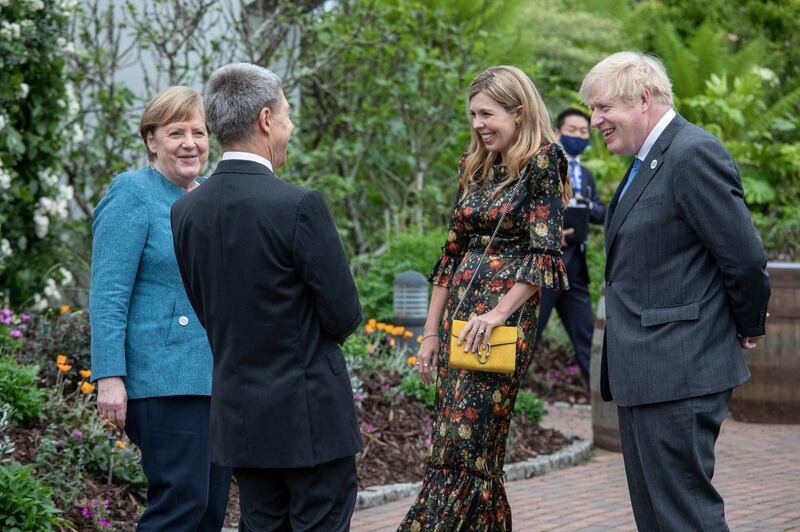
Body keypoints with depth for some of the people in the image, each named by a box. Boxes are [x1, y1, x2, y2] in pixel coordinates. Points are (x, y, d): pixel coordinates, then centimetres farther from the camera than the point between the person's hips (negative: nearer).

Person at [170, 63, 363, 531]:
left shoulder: (186, 211, 2)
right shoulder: (300, 206, -17)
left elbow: (208, 312, 10)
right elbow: (345, 316, -12)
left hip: (238, 416, 6)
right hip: (309, 414, -6)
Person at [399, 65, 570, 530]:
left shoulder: (542, 164, -6)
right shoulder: (475, 167, 15)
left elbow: (545, 253, -13)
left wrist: (499, 313, -22)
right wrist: (431, 331, 14)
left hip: (507, 313, -7)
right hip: (460, 311, 7)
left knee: (460, 444, -11)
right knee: (479, 450, 7)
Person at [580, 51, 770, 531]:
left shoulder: (694, 154, -15)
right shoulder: (648, 161, 17)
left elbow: (745, 256, -16)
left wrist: (749, 327, -2)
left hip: (678, 375, -10)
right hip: (644, 374, 10)